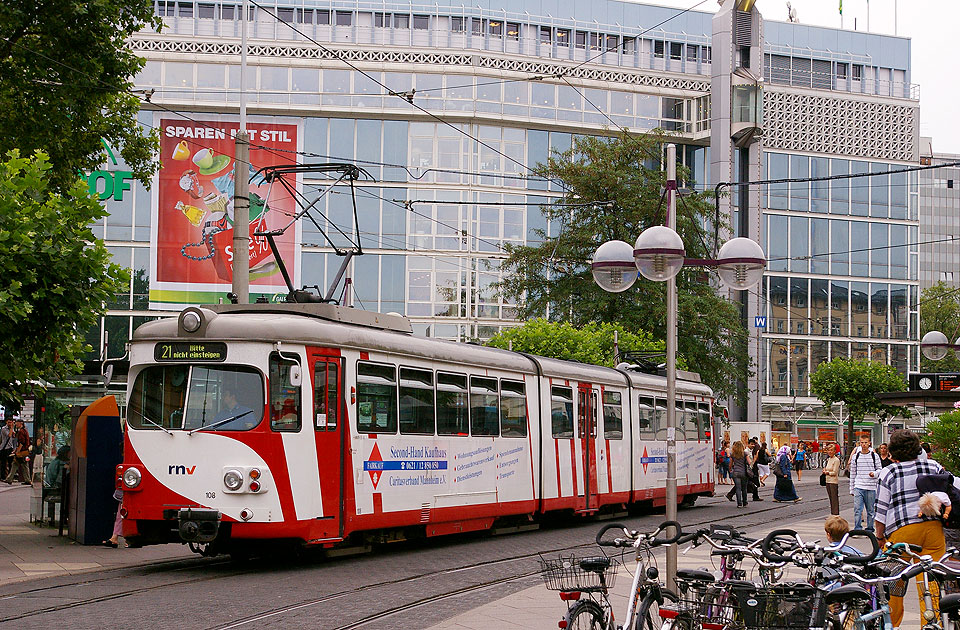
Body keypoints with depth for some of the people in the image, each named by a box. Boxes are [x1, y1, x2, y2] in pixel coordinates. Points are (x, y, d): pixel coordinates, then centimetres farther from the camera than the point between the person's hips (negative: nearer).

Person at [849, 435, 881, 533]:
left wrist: (874, 474, -16)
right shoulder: (855, 456, 8)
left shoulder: (874, 456, 3)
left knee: (871, 510, 7)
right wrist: (851, 489, 13)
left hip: (871, 488, -1)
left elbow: (880, 469, 7)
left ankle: (869, 529, 17)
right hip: (858, 487, 1)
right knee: (857, 510, -10)